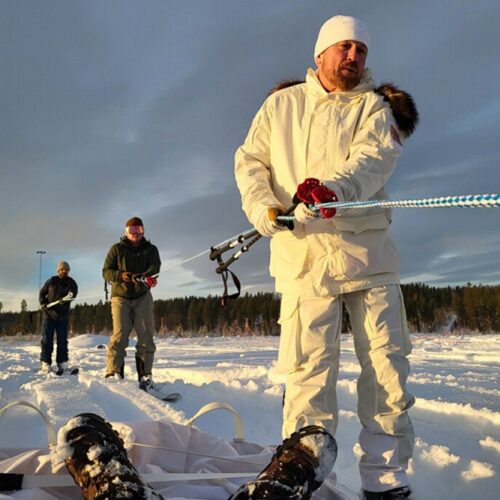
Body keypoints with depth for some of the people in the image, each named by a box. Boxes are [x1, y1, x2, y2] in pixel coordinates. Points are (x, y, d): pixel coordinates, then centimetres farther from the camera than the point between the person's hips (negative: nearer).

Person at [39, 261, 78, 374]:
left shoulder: (71, 283, 1)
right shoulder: (51, 281, 5)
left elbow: (73, 291, -20)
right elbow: (42, 293, 15)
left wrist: (70, 295, -42)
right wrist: (43, 303, -2)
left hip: (63, 315, 0)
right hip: (48, 313, 0)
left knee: (62, 340, 3)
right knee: (46, 339, 0)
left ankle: (62, 363, 9)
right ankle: (45, 362, 5)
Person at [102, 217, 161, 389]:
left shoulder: (151, 249, 6)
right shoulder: (117, 249, 5)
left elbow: (154, 268, -12)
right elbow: (106, 271, -1)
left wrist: (143, 277, -35)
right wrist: (120, 275, -23)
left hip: (142, 296, 2)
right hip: (120, 296, -1)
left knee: (146, 336, -4)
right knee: (119, 335, -12)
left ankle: (145, 376, 0)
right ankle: (114, 374, -11)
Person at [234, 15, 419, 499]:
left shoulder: (374, 106, 11)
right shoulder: (280, 105, 16)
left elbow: (374, 156, -9)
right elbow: (249, 161, 13)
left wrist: (336, 186, -31)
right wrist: (262, 206, -8)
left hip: (369, 254, 1)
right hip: (304, 257, -1)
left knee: (387, 368, 1)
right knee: (309, 374, -4)